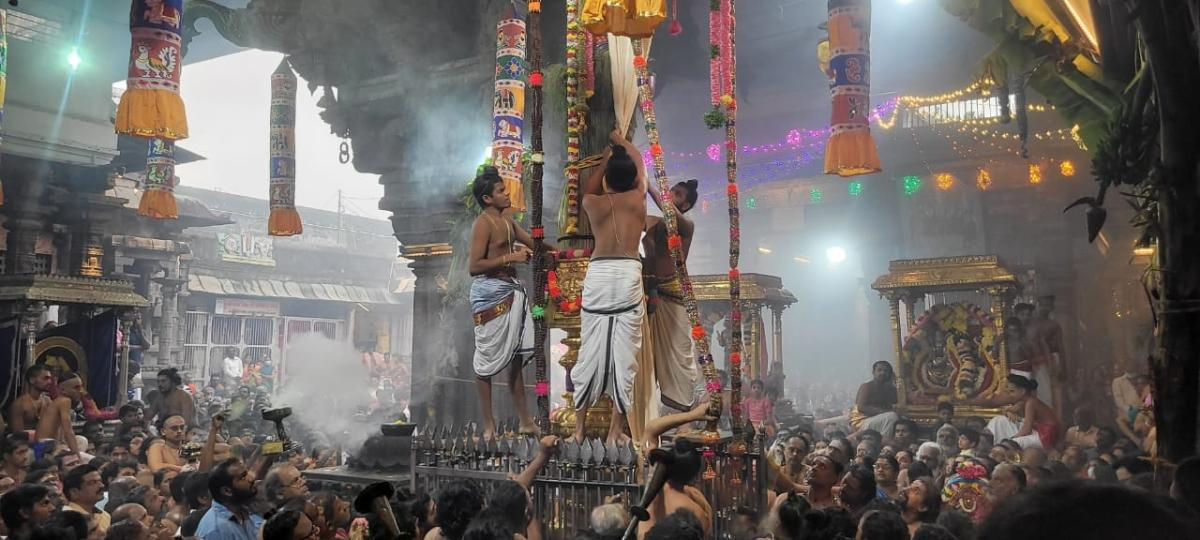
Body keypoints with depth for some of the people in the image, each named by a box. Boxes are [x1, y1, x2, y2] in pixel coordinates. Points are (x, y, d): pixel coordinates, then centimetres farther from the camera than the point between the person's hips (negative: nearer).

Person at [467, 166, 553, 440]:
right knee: (488, 358, 1)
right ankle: (489, 423, 11)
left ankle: (525, 421, 21)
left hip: (511, 290, 9)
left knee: (516, 357, 13)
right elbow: (474, 266, -21)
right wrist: (509, 257, -21)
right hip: (490, 292, -9)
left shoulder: (506, 219, 13)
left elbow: (531, 242, 26)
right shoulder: (483, 224, -14)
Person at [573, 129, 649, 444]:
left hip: (598, 276, 1)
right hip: (628, 276, -1)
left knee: (591, 351, 8)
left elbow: (588, 188, 32)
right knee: (624, 353, 3)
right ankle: (615, 430, 8)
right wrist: (621, 141, 42)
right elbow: (640, 164, 27)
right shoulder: (638, 198, 7)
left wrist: (606, 158, 41)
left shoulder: (593, 203, 6)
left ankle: (579, 426, 15)